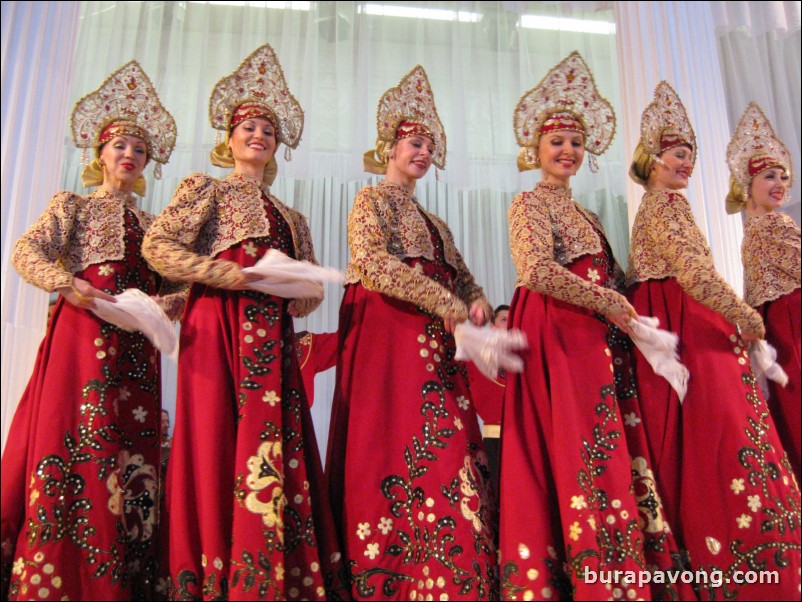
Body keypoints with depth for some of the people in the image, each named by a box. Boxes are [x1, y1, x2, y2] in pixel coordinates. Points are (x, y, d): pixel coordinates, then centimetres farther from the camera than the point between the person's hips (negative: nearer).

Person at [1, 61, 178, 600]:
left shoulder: (149, 222, 24)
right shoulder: (72, 205, 15)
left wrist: (171, 304, -6)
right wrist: (67, 284, -17)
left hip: (135, 342, 4)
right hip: (83, 327, -3)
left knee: (130, 449, -1)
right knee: (69, 435, -12)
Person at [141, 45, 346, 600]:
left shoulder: (289, 217, 25)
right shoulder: (207, 188, 11)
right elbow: (158, 247, -3)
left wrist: (301, 296, -3)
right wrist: (240, 277, -12)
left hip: (273, 336, 5)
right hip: (219, 327, -4)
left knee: (277, 448, -2)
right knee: (218, 444, -9)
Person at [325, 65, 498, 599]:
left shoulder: (434, 222, 27)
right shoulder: (372, 199, 6)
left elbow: (461, 275, 22)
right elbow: (371, 262, -11)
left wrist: (477, 301, -3)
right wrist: (442, 301, -15)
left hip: (435, 344, 7)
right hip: (389, 332, -7)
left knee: (449, 451, 0)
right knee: (398, 449, -12)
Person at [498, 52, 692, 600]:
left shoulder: (586, 215, 25)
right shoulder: (529, 204, 1)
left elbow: (612, 279, 24)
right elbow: (537, 272, -15)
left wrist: (629, 317, 7)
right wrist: (606, 302, -10)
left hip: (597, 340, 8)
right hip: (557, 337, -8)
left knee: (614, 456, 3)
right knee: (581, 458, -12)